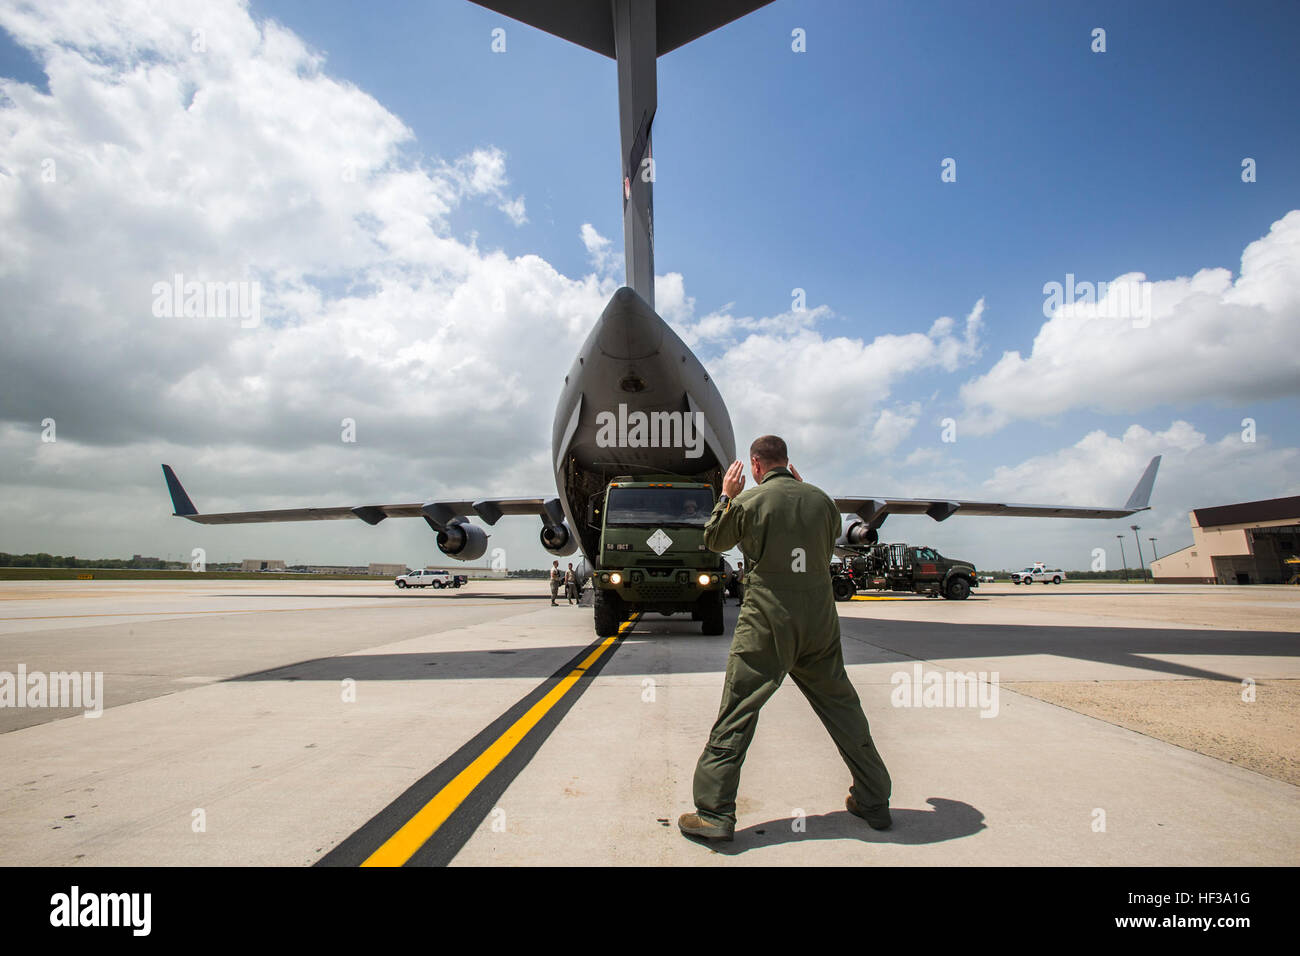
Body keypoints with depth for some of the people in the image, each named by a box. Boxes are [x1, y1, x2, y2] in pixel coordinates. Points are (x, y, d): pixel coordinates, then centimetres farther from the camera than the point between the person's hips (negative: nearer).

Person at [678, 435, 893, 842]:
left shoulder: (749, 501, -7)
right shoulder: (821, 499, 3)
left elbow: (714, 540, 8)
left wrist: (726, 496, 19)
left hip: (767, 624, -4)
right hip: (820, 622, 4)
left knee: (736, 714, 2)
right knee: (842, 709, 17)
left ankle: (715, 812, 4)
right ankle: (873, 801, 28)